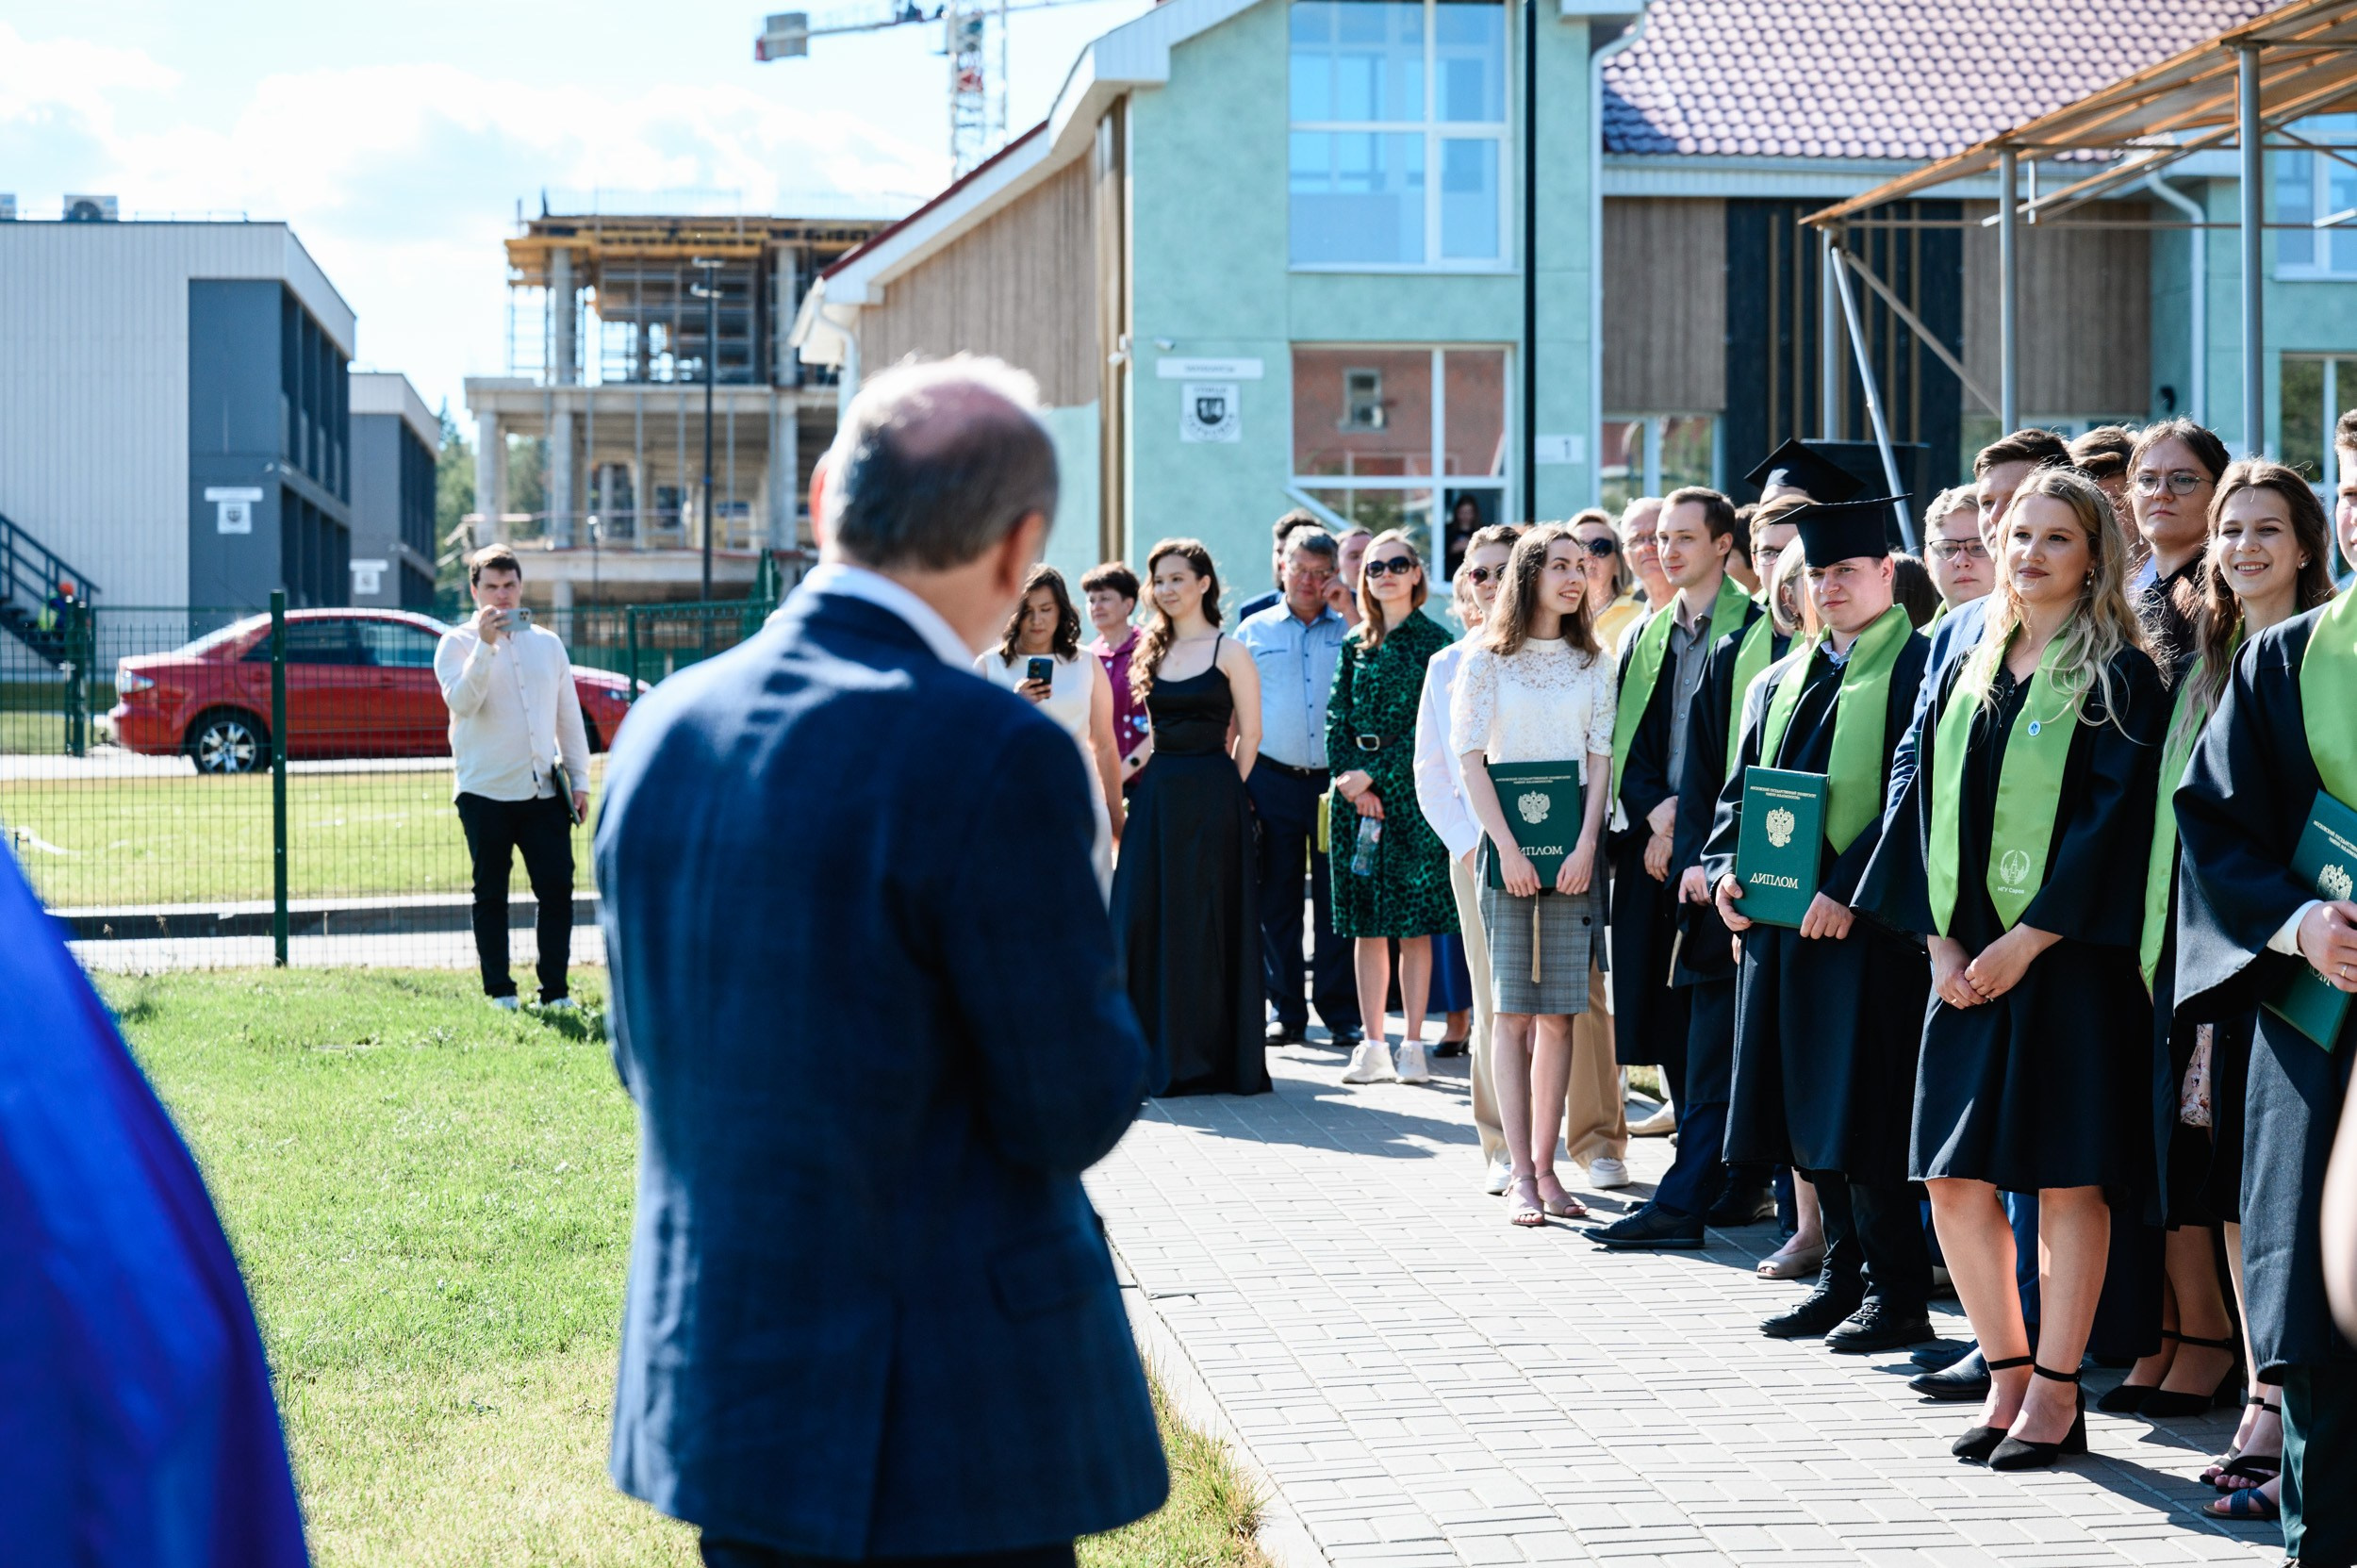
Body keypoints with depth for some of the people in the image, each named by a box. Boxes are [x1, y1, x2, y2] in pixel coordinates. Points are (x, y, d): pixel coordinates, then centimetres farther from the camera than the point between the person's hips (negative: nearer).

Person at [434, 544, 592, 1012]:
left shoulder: (547, 643, 13)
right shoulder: (457, 643, 0)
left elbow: (569, 715, 16)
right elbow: (461, 701, -17)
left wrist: (579, 779, 11)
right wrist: (485, 644, -25)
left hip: (544, 791, 3)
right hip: (484, 793, -3)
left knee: (558, 888, -3)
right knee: (491, 894, 4)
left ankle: (555, 990, 4)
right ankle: (499, 991, 10)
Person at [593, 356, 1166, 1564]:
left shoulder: (662, 729, 3)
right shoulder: (993, 756, -20)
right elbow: (1076, 1112, -14)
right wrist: (1081, 946, 4)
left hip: (717, 1381, 7)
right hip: (952, 1420, -6)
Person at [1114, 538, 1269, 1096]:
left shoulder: (1229, 652, -3)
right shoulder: (1152, 651, 13)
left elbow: (1248, 735, -2)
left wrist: (1227, 793, -5)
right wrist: (1133, 773, 8)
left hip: (1210, 798, -5)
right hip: (1155, 794, 5)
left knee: (1205, 920, -2)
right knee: (1144, 919, 2)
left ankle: (1208, 1055, 6)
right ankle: (1157, 1053, 10)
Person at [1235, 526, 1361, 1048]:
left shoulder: (1350, 628, 9)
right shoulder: (1255, 631, 10)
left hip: (1336, 779, -1)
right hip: (1273, 782, 1)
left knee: (1337, 899, 0)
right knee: (1276, 898, 4)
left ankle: (1341, 1013, 6)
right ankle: (1286, 1011, 11)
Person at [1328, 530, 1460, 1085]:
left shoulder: (1433, 642, -1)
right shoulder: (1355, 646, 13)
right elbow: (1337, 720, 9)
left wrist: (1375, 775, -12)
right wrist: (1348, 778, -7)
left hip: (1411, 789, -4)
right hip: (1357, 792, 4)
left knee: (1415, 925, -2)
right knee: (1367, 925, 5)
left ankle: (1412, 1044, 2)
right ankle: (1372, 1046, 8)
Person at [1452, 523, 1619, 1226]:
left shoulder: (1593, 663, 10)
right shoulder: (1487, 661, 2)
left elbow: (1601, 758, 6)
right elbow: (1471, 758, -3)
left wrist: (1586, 845, -7)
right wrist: (1507, 848, -11)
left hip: (1574, 840, 2)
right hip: (1506, 837, -2)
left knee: (1559, 1010, 1)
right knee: (1512, 1009, -4)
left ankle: (1545, 1166, 6)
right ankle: (1520, 1174, -4)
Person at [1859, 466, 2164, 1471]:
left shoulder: (2119, 677, -4)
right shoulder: (1967, 674, 13)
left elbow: (2113, 819, -12)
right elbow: (1929, 811, 12)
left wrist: (2024, 942, -15)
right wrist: (1942, 943, 0)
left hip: (2069, 958, -6)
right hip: (1968, 962, 6)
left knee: (2066, 1179, -2)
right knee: (1954, 1180, 4)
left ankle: (2056, 1392, 6)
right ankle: (2007, 1371, 17)